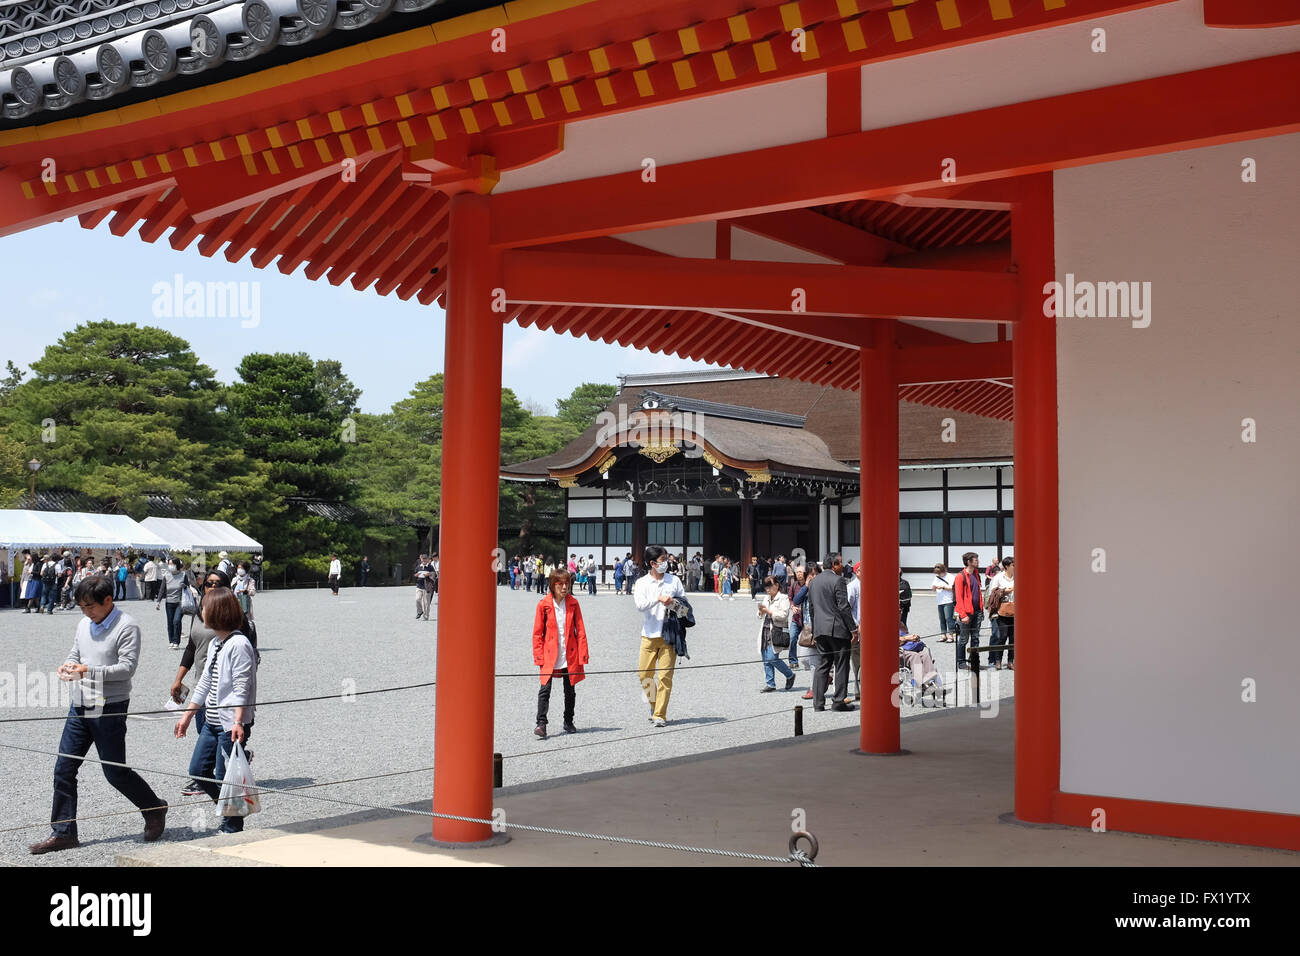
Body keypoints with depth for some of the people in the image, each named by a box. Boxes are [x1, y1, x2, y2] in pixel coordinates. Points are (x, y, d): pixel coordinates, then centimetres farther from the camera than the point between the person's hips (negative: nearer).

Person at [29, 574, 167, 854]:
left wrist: (89, 671, -28)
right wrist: (68, 665, -5)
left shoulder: (127, 626, -12)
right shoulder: (84, 624, 10)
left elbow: (127, 667, -18)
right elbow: (75, 653, 19)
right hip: (80, 706, 7)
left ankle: (155, 811, 23)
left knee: (116, 772, 0)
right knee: (64, 769, 4)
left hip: (110, 708, -7)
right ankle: (63, 833, 13)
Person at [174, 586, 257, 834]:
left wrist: (238, 722, -25)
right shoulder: (215, 643, 13)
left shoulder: (239, 644, -15)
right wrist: (187, 715, 22)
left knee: (224, 778, -3)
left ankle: (233, 828, 11)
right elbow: (205, 682, 20)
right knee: (198, 770, 13)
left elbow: (242, 687, -19)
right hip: (212, 721, 10)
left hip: (231, 724, -10)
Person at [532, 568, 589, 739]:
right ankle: (541, 723, -10)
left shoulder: (573, 603, 2)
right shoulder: (543, 604, -5)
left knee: (570, 690, 11)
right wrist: (539, 656, -6)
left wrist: (582, 654, -3)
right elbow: (537, 633, 0)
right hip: (550, 655, -2)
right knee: (545, 689, -11)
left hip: (570, 655, 2)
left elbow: (580, 630, 4)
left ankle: (568, 723, 25)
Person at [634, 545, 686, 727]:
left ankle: (660, 715, -1)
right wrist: (658, 598, -23)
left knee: (665, 676, -6)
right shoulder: (642, 583, 3)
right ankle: (654, 704, 27)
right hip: (649, 635, 1)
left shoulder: (674, 581, 7)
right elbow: (640, 605, -11)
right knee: (644, 674, 3)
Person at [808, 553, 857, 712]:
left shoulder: (814, 581, 12)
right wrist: (853, 629, -11)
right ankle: (838, 701, 1)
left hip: (820, 629, 7)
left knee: (822, 665, 10)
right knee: (841, 666, 1)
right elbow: (844, 607, -15)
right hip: (838, 629, -7)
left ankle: (818, 702, 6)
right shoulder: (838, 581, -12)